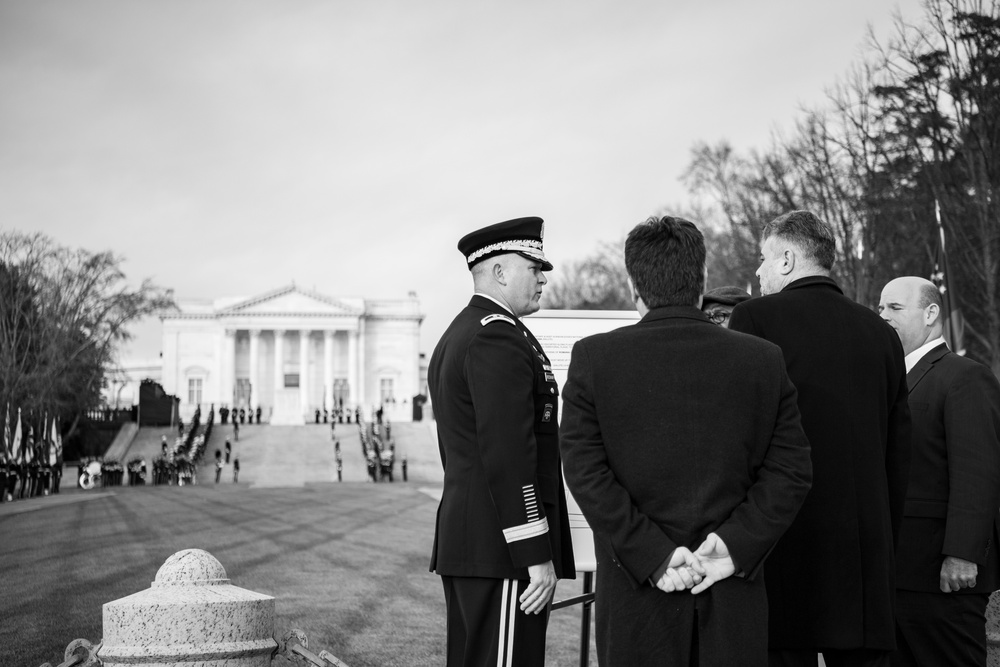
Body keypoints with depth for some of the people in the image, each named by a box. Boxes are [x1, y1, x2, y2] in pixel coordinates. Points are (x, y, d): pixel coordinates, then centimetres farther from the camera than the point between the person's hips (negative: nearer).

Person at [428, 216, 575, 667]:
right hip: (502, 547, -10)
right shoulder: (500, 337, -14)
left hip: (461, 540, 10)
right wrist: (537, 556, -20)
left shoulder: (455, 337, 19)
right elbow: (509, 456, -21)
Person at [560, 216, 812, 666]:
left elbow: (586, 471, -8)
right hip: (735, 596, 1)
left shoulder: (593, 358, -2)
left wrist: (652, 557, -9)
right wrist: (736, 544, -6)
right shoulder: (764, 360, 2)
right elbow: (792, 469, -2)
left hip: (634, 595, -1)